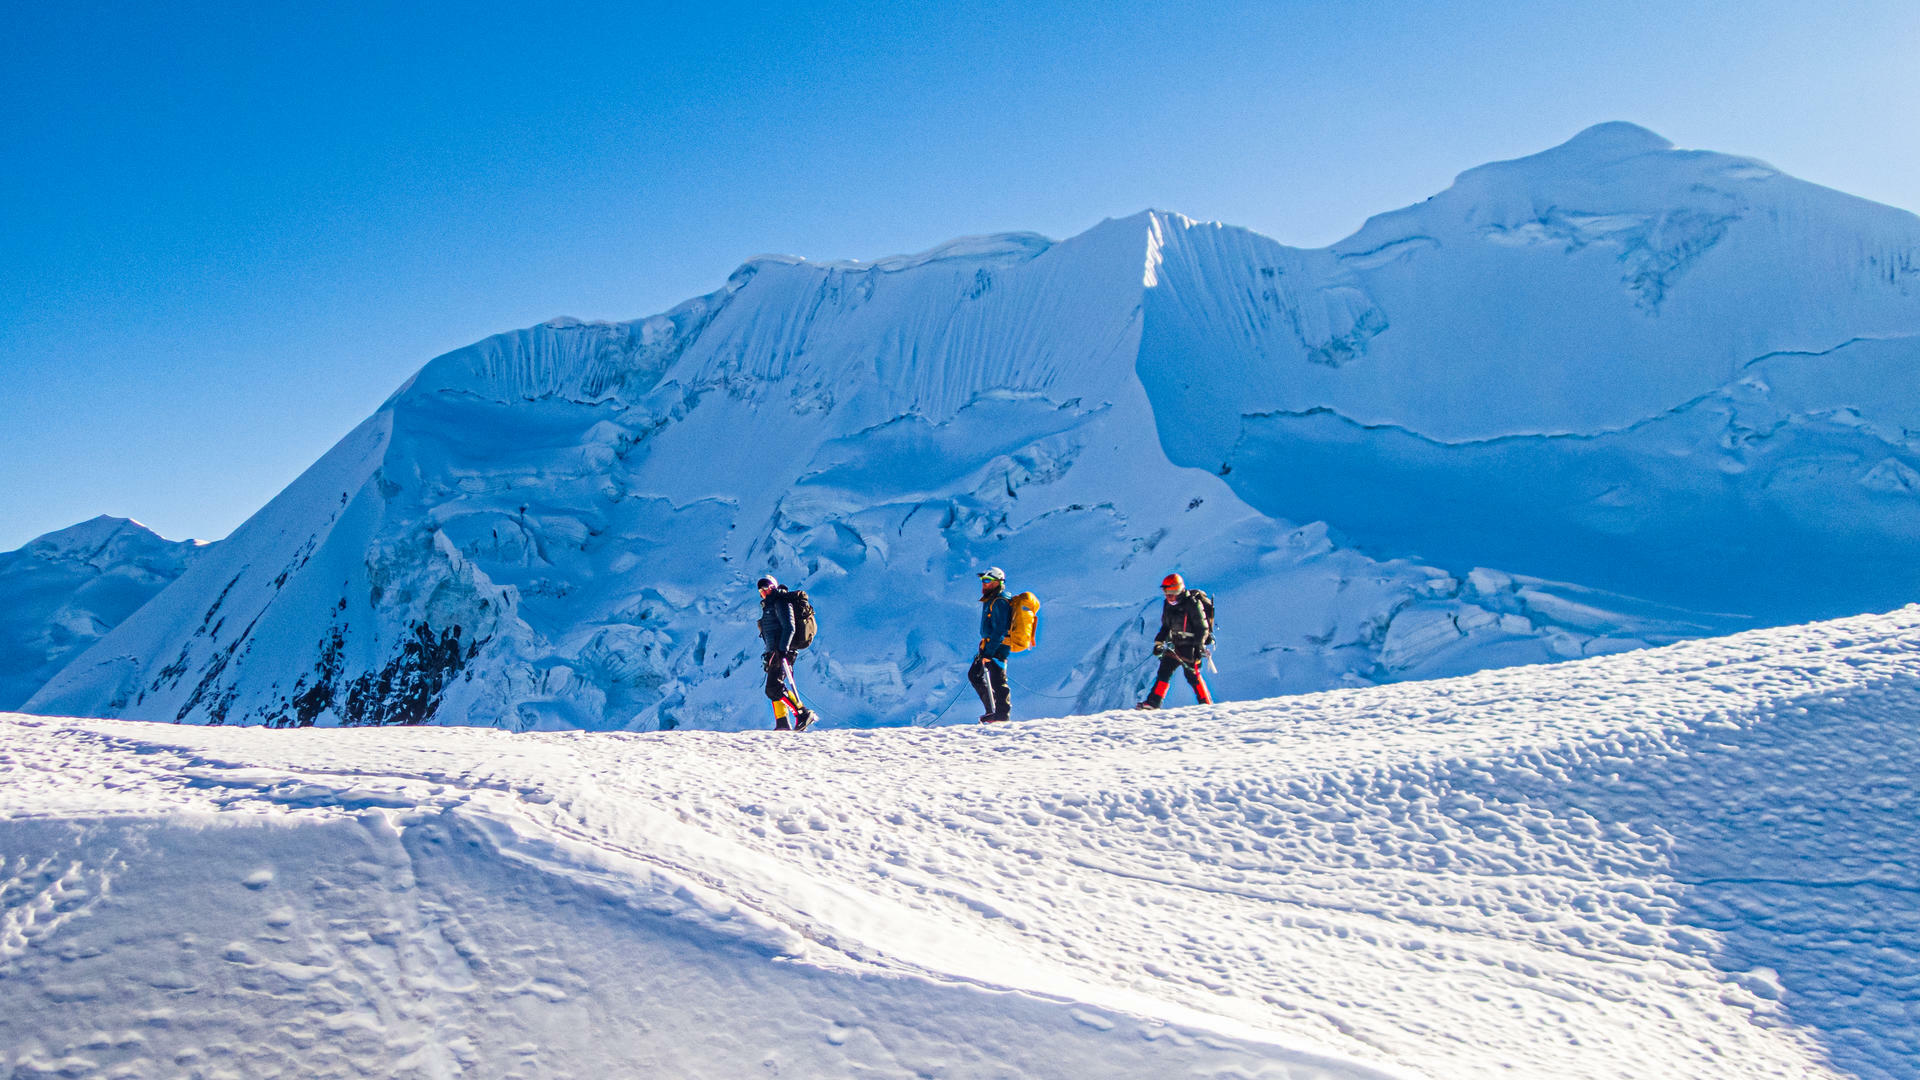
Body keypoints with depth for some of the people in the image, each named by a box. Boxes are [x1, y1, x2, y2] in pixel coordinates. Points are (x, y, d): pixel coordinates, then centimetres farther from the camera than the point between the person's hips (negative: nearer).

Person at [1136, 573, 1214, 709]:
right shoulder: (1168, 605, 7)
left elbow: (1202, 628, -16)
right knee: (1164, 670, 1)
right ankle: (1153, 702, 1)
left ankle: (1206, 704, 0)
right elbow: (1166, 626, 18)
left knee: (1191, 673, -11)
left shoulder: (1193, 604, -16)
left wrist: (1198, 648, -19)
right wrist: (1159, 642, 11)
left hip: (1191, 646, -7)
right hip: (1176, 645, 7)